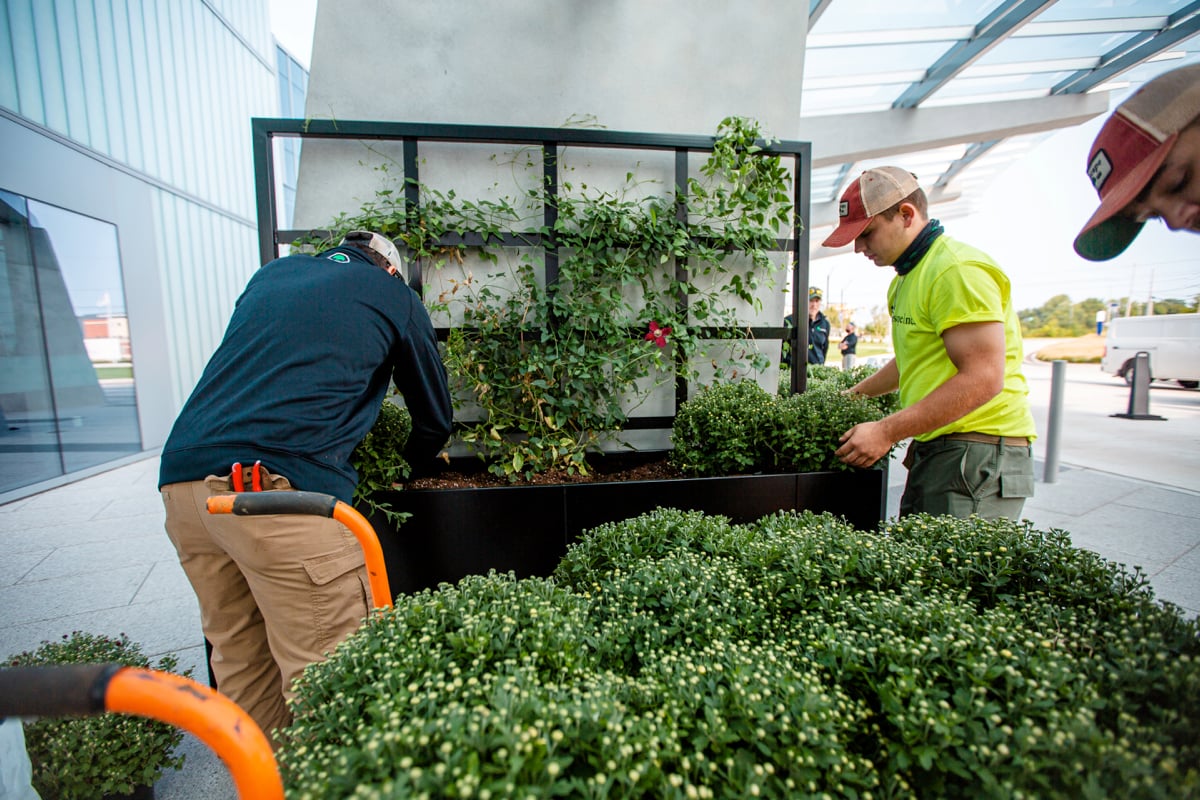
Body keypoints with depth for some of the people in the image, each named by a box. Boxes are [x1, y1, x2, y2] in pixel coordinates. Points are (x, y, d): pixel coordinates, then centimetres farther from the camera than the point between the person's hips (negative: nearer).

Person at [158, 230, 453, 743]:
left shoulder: (270, 274, 26)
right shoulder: (394, 296, 12)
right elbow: (435, 418, 17)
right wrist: (405, 470, 36)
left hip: (182, 479, 7)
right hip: (279, 488, -7)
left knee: (240, 659, 19)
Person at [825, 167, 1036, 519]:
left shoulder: (957, 270, -14)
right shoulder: (907, 278, 18)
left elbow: (983, 378, -21)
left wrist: (887, 431, -21)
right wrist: (856, 394, 28)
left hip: (978, 455, -9)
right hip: (936, 450, 9)